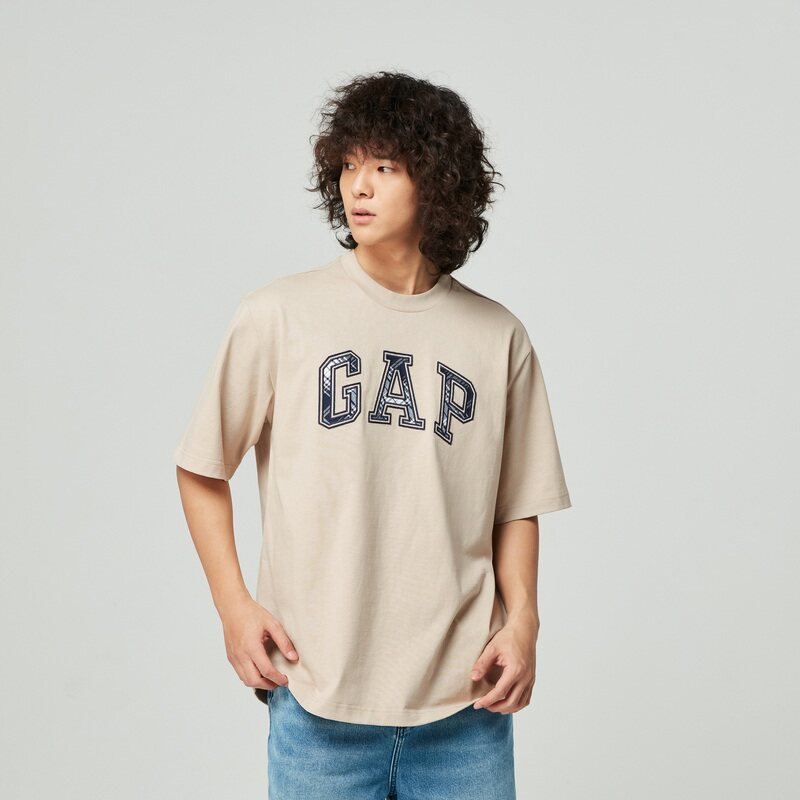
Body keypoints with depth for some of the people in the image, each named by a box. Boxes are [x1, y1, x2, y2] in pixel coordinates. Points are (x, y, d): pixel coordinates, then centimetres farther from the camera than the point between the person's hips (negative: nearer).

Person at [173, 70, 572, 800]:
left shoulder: (498, 337, 3)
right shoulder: (279, 315, -2)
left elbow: (518, 507, 9)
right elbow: (202, 470, 5)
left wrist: (522, 618, -3)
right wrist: (234, 604, -2)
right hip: (318, 693, -1)